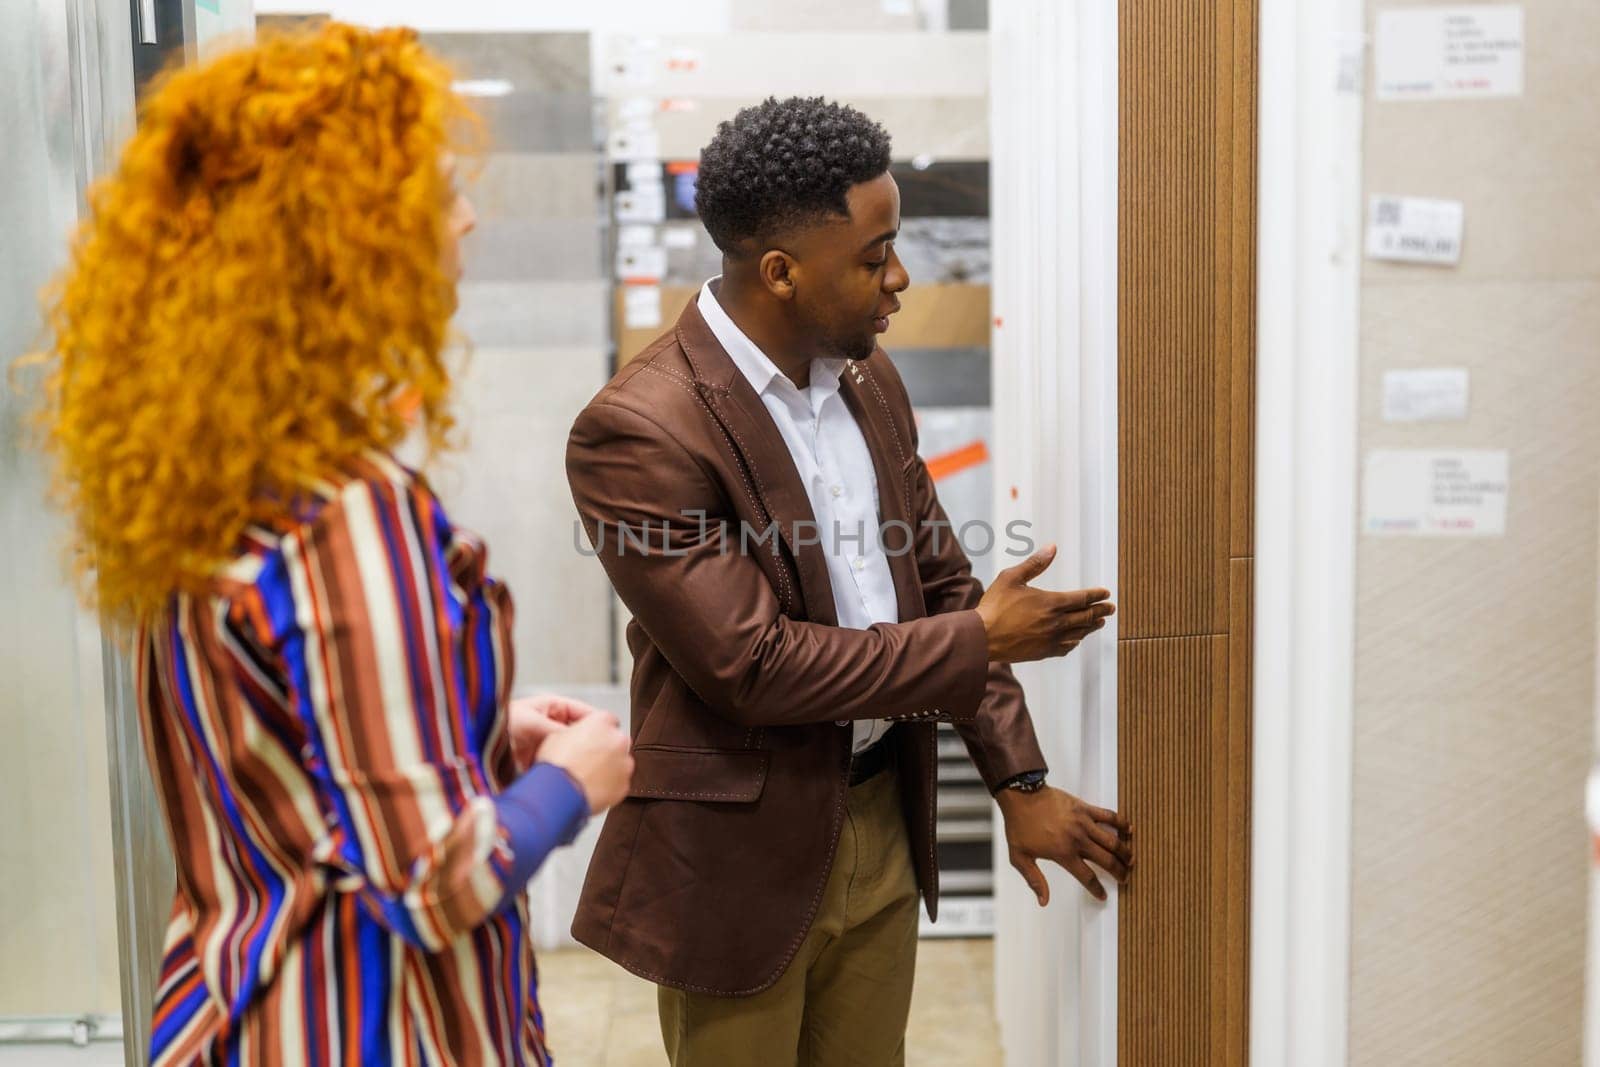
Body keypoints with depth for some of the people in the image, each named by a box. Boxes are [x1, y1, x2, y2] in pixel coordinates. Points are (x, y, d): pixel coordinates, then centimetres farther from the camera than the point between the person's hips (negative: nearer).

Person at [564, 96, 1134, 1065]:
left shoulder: (869, 377, 3)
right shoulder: (637, 431, -21)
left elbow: (939, 582, 9)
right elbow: (752, 666, -23)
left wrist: (1020, 780, 4)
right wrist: (980, 641, -16)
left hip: (885, 824, 7)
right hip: (742, 854, -6)